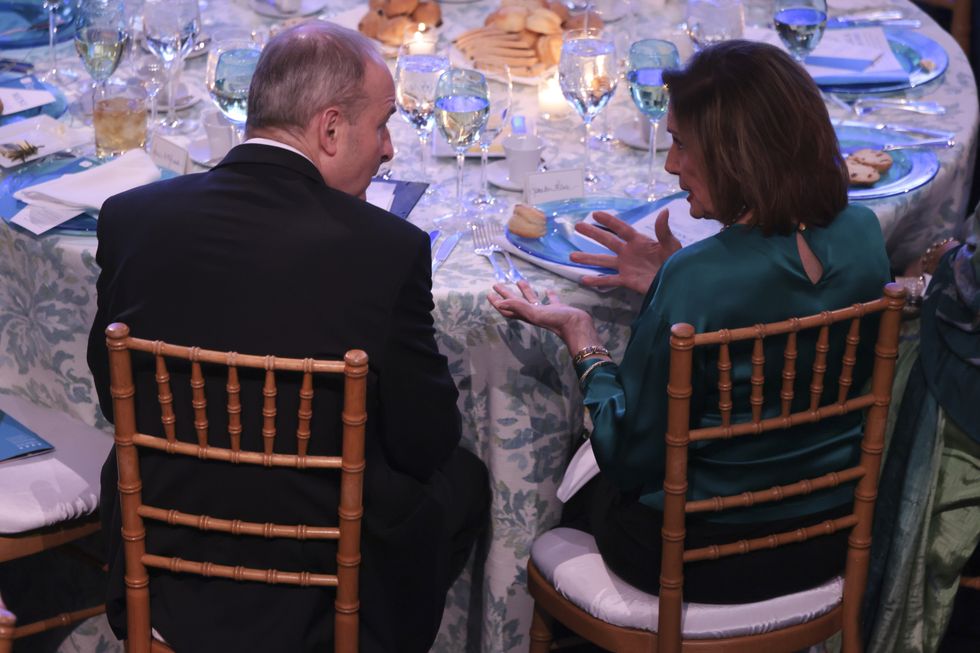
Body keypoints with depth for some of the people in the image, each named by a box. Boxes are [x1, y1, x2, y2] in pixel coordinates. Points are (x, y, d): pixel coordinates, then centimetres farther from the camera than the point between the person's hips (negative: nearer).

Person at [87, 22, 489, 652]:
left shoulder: (129, 218, -9)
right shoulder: (390, 248, -20)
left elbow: (114, 394, 3)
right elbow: (426, 442, -10)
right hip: (320, 597, -4)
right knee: (464, 476, 27)